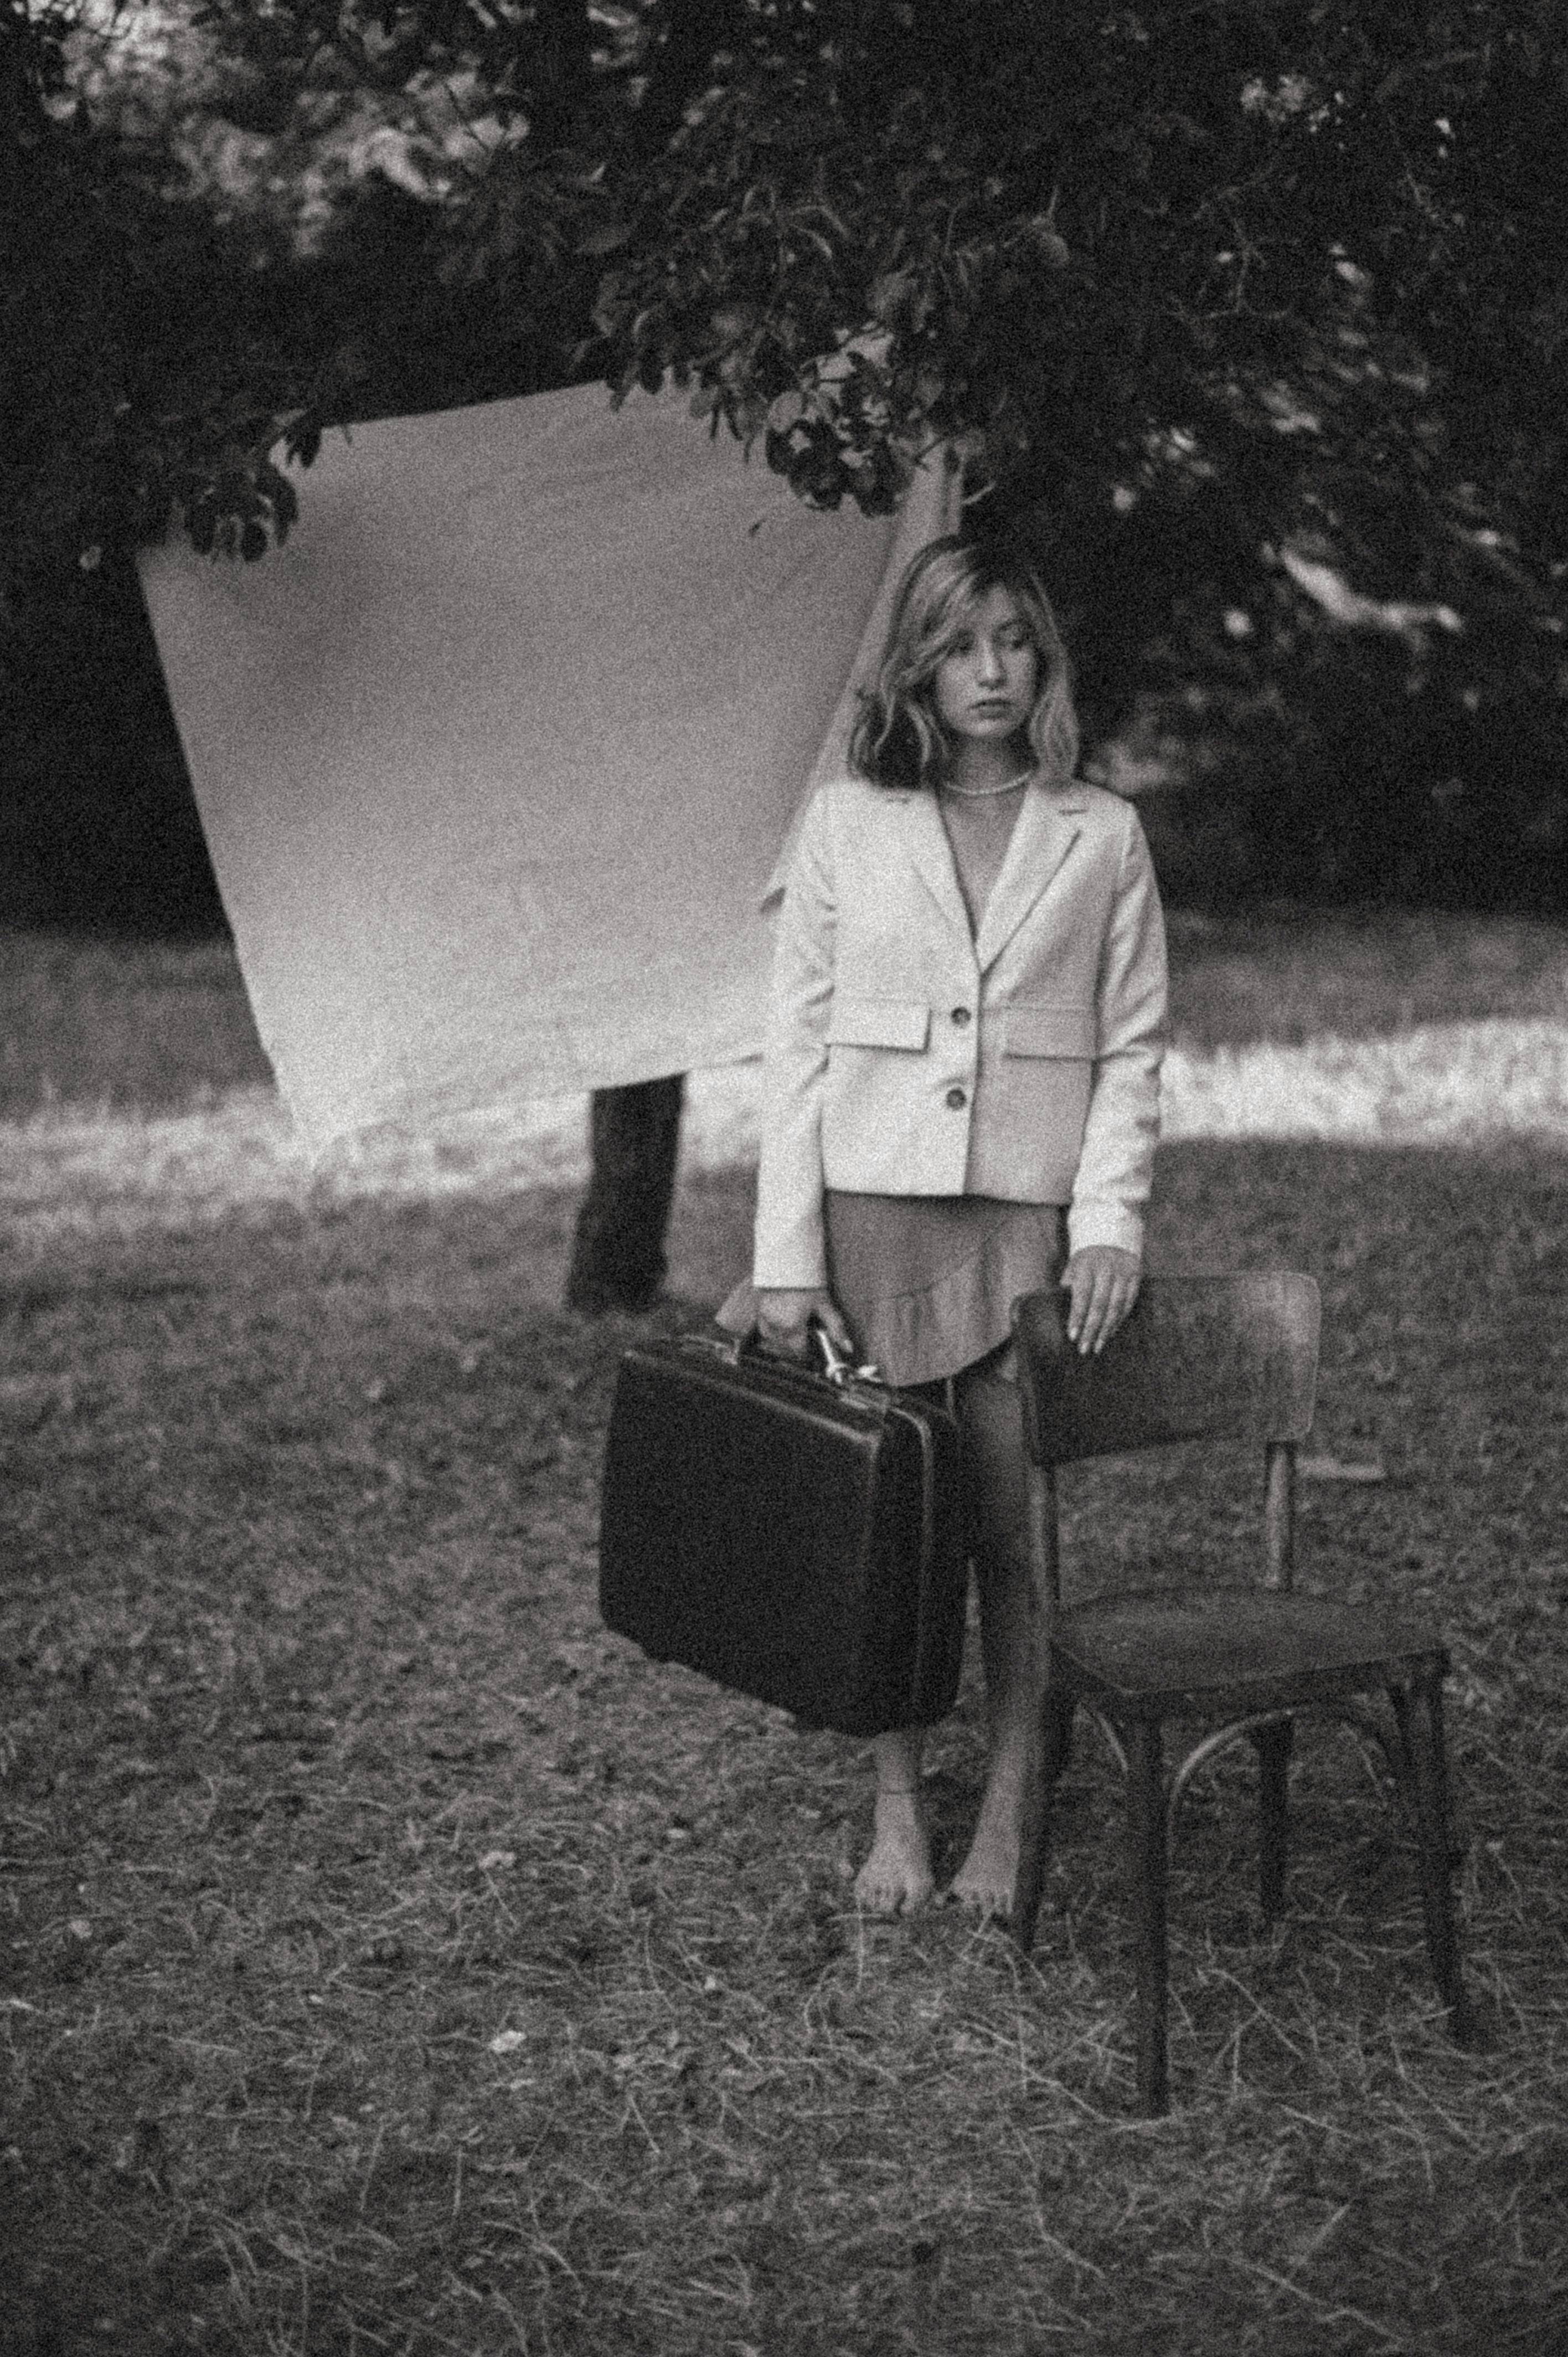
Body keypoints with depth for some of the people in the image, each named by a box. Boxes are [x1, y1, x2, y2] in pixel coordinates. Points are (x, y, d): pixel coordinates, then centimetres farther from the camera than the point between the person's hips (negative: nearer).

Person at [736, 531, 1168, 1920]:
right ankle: (898, 1817, 17)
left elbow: (1133, 1049, 7)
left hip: (1032, 1215, 0)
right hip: (872, 1205, 1)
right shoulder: (845, 821, 6)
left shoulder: (1103, 837, 7)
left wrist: (1111, 1222, -7)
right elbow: (797, 1043, 3)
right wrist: (786, 1255, -3)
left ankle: (1008, 1821, 12)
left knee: (1014, 1529, -1)